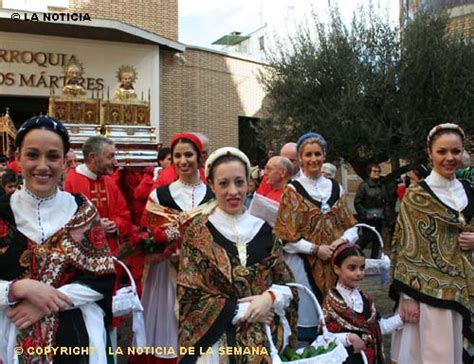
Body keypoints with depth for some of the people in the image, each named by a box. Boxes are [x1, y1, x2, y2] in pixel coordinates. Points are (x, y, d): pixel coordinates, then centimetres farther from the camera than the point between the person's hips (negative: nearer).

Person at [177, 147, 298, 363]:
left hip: (266, 338, 3)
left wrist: (270, 298, -15)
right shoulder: (198, 232, -8)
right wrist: (241, 311, -14)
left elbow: (287, 284, 5)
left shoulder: (263, 229, 2)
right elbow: (190, 298, -10)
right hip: (218, 341, -3)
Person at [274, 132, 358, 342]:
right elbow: (286, 235, -7)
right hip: (303, 261, -4)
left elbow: (351, 226, 11)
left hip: (334, 261, 4)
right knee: (307, 318, 0)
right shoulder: (292, 190, -3)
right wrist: (316, 249, -14)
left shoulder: (335, 189, 10)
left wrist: (343, 240, -9)